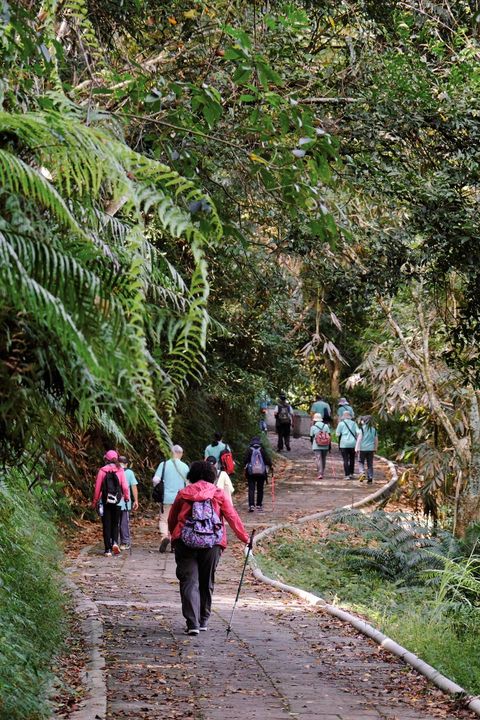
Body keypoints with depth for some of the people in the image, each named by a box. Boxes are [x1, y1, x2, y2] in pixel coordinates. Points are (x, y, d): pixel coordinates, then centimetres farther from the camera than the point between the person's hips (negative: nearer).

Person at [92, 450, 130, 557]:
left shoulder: (102, 471, -5)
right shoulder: (120, 471, -3)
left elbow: (98, 487, -2)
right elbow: (125, 486, -5)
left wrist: (95, 501, 7)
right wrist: (126, 497, 11)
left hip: (106, 501, -1)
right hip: (117, 501, 1)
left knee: (106, 525, 6)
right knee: (115, 524, 15)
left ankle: (108, 549, 3)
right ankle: (115, 542, -9)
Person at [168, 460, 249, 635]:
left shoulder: (183, 494, 8)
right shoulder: (218, 494, 6)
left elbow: (171, 520, 17)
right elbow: (233, 517, 5)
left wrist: (174, 536, 34)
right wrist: (245, 538, 12)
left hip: (185, 543, -1)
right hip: (212, 544, 1)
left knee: (189, 582, -2)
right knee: (206, 583, 15)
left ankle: (193, 623, -15)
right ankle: (203, 621, 24)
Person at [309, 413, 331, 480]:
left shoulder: (313, 427, -4)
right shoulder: (326, 426, 4)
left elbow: (311, 437, 2)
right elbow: (329, 436, 2)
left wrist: (312, 444, 22)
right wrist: (329, 445, 9)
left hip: (317, 447, -3)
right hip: (325, 447, 3)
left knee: (318, 459, -6)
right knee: (323, 459, 16)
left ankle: (320, 474, -17)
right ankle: (322, 473, 26)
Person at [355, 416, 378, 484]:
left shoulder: (362, 429, -7)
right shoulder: (373, 429, 5)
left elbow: (359, 438, -9)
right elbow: (376, 440, 10)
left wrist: (357, 448, -7)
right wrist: (375, 449, 21)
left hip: (363, 448, -3)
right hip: (371, 449, 3)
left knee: (361, 461, 10)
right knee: (370, 464, 8)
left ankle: (362, 472, -15)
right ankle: (370, 478, 5)